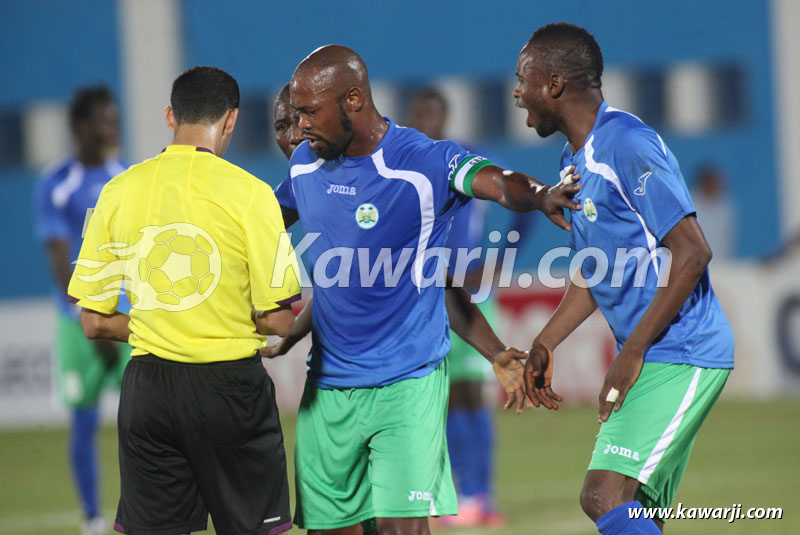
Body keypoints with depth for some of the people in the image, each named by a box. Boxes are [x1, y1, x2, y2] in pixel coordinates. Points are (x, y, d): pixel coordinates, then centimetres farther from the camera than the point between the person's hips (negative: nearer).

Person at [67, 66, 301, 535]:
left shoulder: (118, 191, 1)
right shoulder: (248, 192, -9)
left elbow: (94, 322, 5)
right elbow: (278, 320, -8)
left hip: (149, 385, 3)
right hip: (230, 384, -3)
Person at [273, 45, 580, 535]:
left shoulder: (424, 163, -15)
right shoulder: (305, 163, 4)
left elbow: (496, 181, -35)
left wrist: (538, 196, -56)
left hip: (407, 382, -6)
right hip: (327, 384, 6)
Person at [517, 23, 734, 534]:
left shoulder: (629, 146, -15)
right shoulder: (576, 161, 16)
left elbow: (692, 253, -20)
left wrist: (632, 354, -20)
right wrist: (545, 345, 18)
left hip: (682, 356, -10)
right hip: (651, 358, 10)